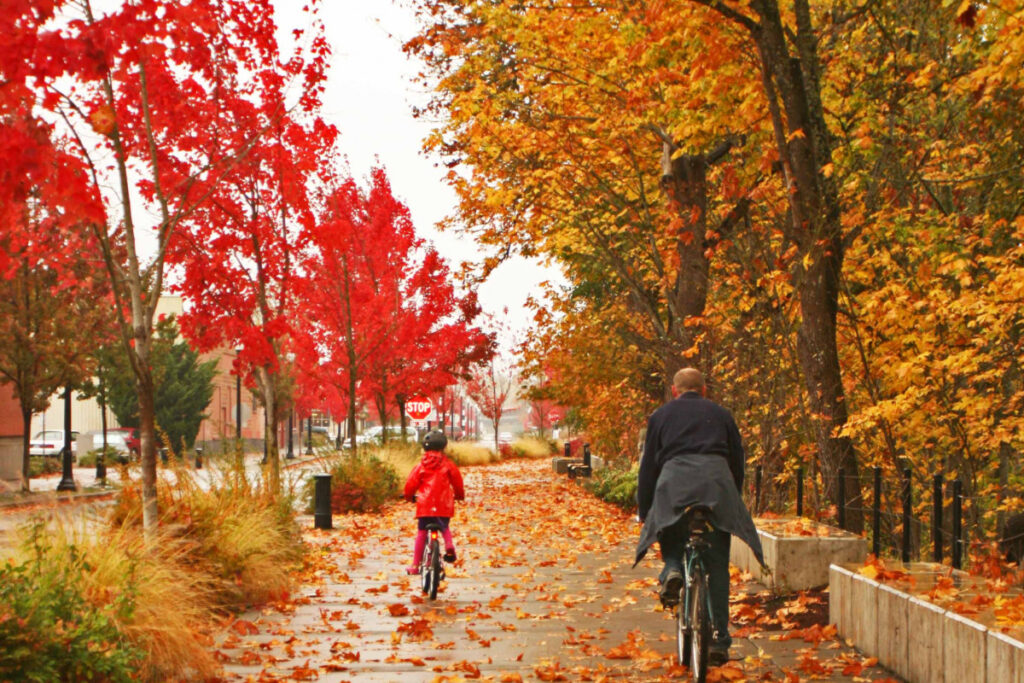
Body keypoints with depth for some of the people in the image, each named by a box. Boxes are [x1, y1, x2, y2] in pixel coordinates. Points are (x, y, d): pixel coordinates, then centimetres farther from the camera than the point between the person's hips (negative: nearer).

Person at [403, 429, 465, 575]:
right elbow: (457, 481, 8)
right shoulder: (447, 465, 3)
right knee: (444, 528, 24)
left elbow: (410, 484, 5)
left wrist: (409, 496, 26)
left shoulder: (421, 466, 2)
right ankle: (449, 545, -7)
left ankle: (415, 566, 8)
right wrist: (459, 495, 29)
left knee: (421, 534, 9)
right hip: (443, 505, 1)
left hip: (425, 504, 0)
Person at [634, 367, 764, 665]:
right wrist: (733, 499, 34)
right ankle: (719, 639, 2)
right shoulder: (720, 414, 25)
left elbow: (648, 465, 19)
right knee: (717, 566, 5)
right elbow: (738, 461, 25)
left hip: (674, 481, -1)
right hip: (717, 481, 1)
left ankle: (672, 570, -10)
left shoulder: (661, 415, 22)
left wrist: (644, 510, 22)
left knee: (669, 536, 24)